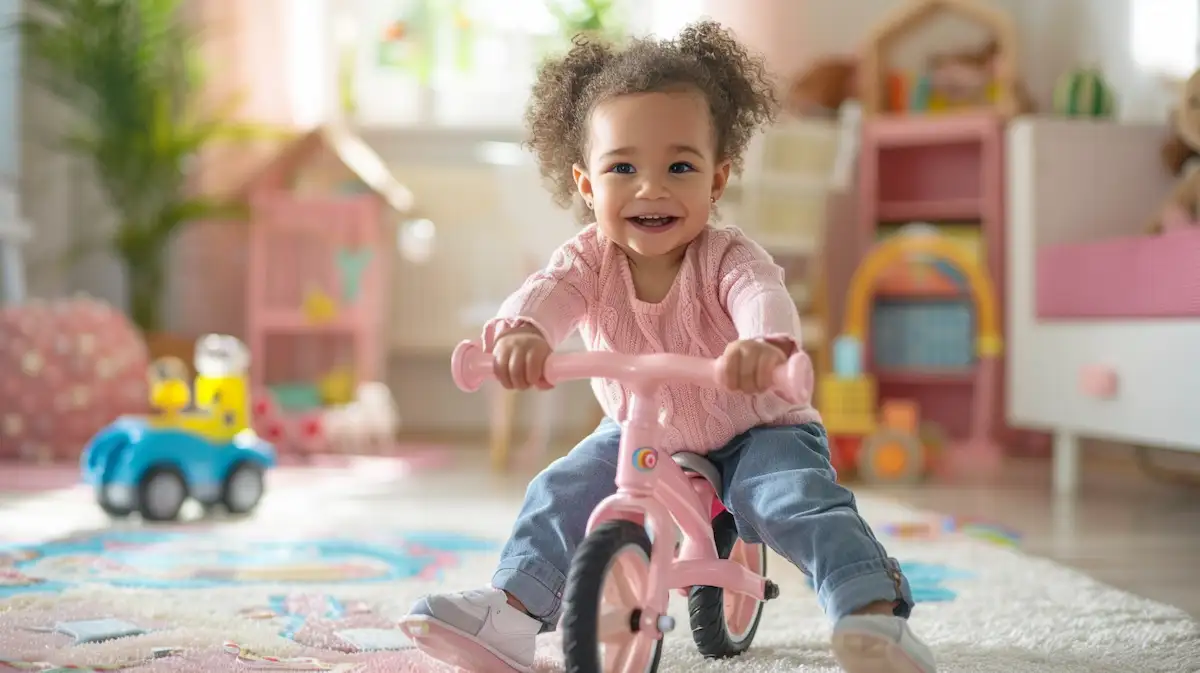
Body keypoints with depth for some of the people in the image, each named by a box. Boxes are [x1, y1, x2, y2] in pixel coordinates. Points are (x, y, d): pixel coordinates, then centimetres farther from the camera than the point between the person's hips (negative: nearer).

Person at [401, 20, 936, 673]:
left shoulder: (727, 257, -24)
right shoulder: (589, 259, -15)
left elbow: (763, 296, -45)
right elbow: (548, 292, -35)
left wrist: (765, 343, -72)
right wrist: (519, 330, -61)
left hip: (754, 431, -3)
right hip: (640, 435, 4)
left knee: (799, 498, -28)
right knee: (560, 491, -12)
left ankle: (875, 608, -28)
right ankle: (512, 610, -5)